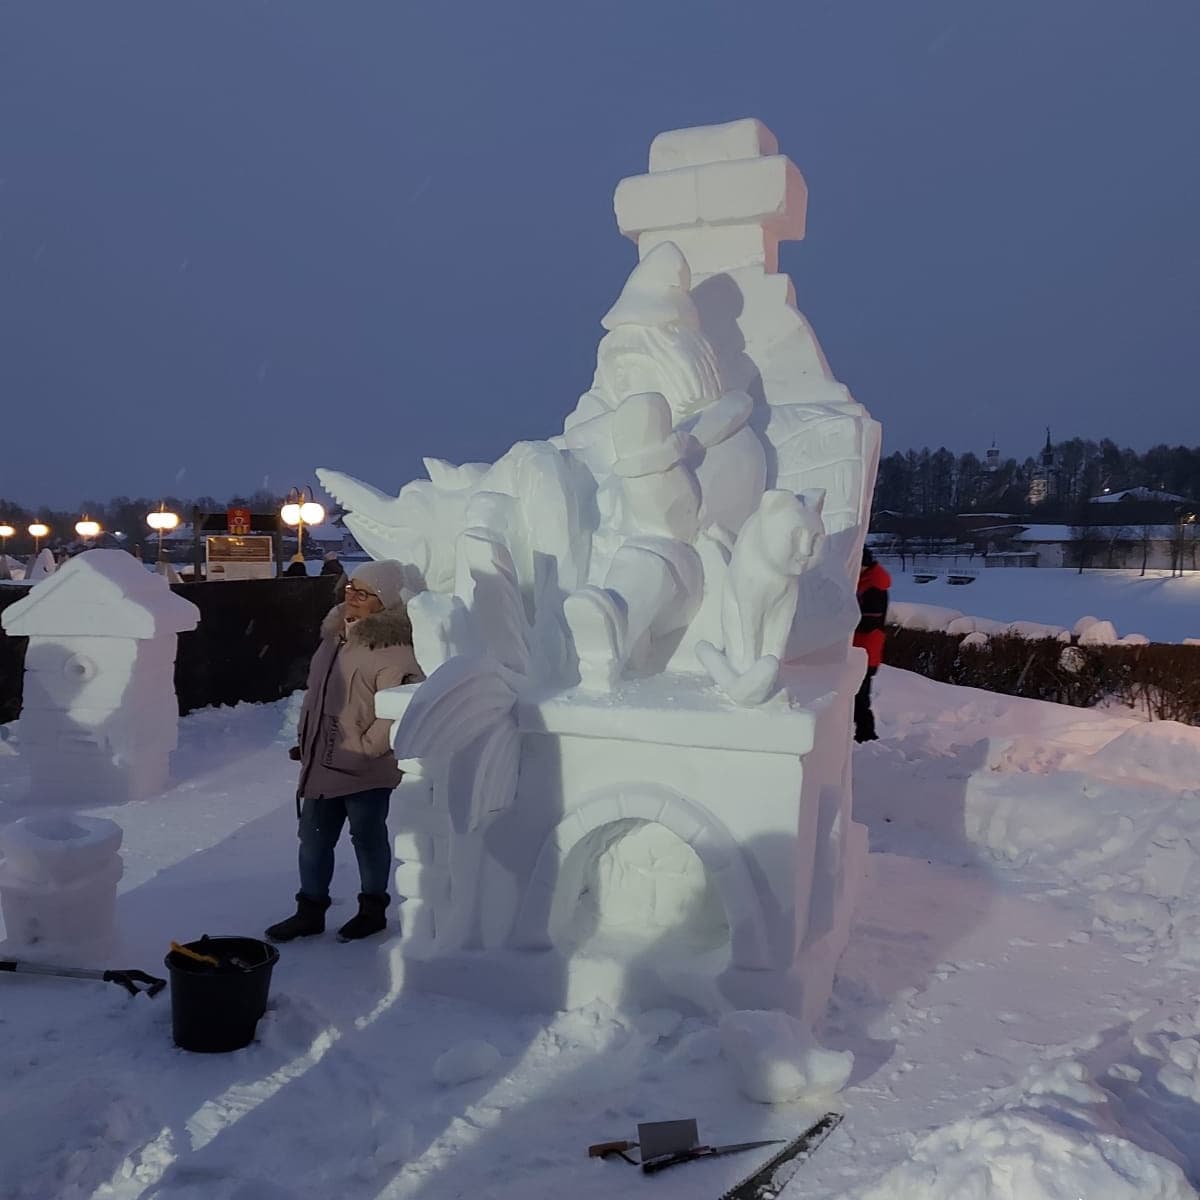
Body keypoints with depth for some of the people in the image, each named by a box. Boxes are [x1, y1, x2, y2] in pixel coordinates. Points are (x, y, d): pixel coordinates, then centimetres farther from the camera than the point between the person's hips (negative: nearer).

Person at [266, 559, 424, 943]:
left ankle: (373, 909, 30)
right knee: (313, 838, 16)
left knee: (368, 839, 10)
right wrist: (305, 740, 16)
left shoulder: (393, 649, -19)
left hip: (366, 771, -8)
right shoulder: (335, 634, 8)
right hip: (322, 764, 8)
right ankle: (310, 910, 32)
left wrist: (365, 750, -19)